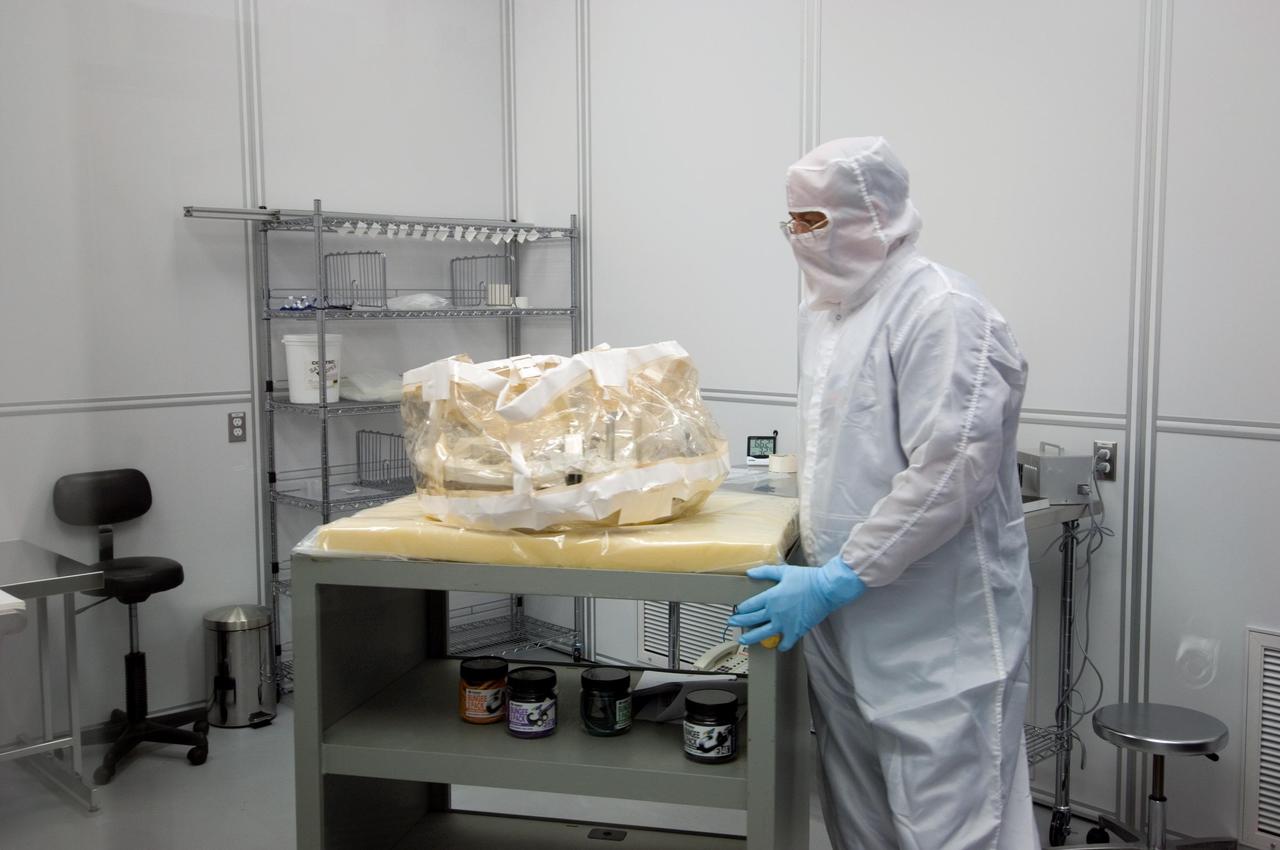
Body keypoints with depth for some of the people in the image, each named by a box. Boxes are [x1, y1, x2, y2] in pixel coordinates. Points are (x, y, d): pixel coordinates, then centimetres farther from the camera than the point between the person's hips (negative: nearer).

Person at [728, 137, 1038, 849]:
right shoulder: (826, 309, 14)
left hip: (937, 638, -8)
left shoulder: (943, 312, -15)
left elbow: (948, 475, -22)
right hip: (845, 620, 9)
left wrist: (839, 578, -19)